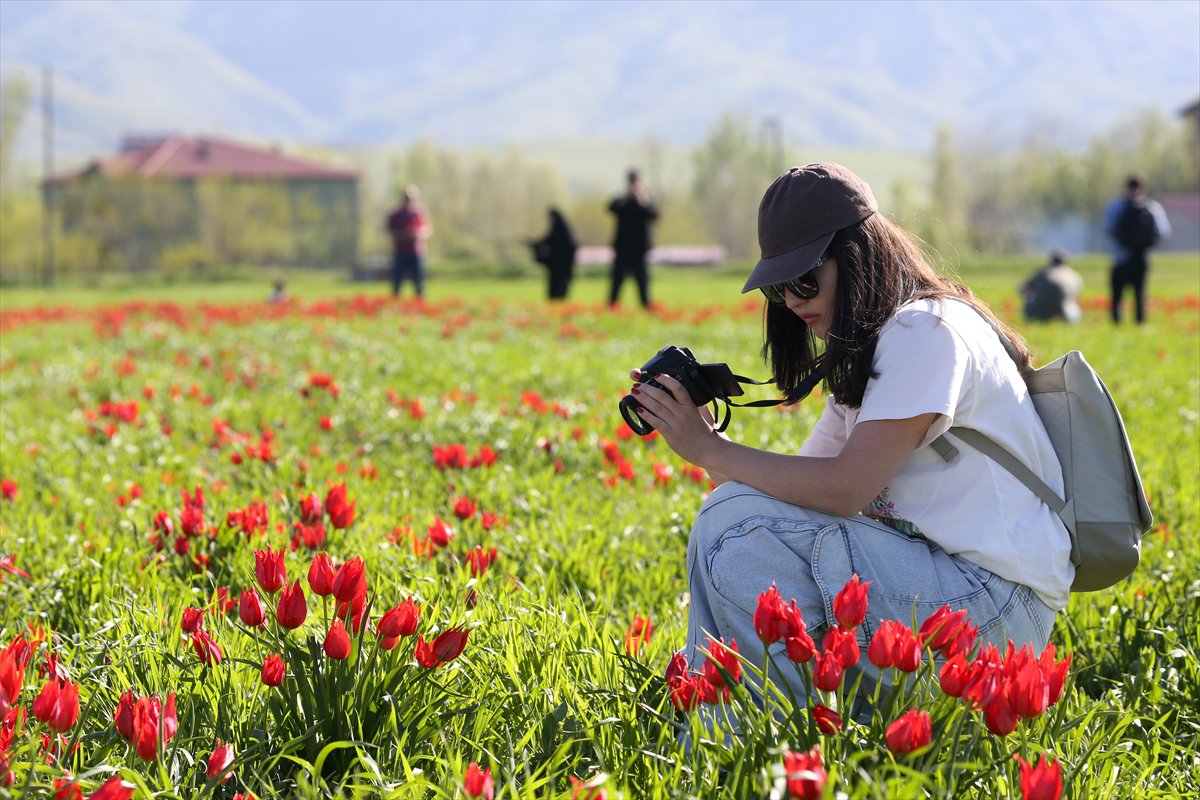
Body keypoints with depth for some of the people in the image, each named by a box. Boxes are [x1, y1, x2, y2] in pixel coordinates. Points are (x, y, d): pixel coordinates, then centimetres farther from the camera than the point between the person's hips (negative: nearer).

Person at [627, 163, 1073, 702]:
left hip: (995, 606, -10)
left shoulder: (926, 329, -12)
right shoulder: (864, 353, 19)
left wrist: (709, 450, -15)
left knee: (738, 523, -20)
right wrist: (701, 432, -3)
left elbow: (846, 488, -22)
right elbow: (804, 486, 11)